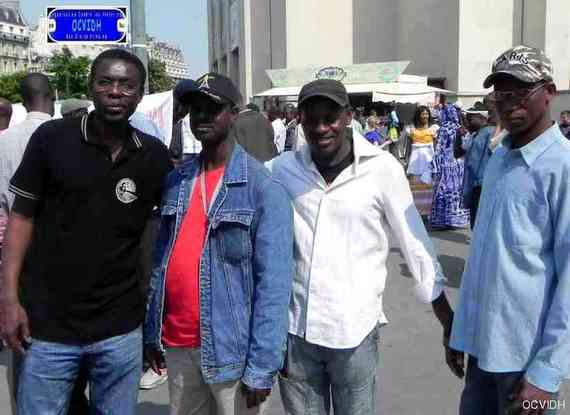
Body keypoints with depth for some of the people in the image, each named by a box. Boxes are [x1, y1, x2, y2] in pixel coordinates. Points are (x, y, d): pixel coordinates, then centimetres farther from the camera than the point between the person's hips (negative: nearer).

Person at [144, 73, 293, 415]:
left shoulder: (264, 188, -13)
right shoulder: (176, 180, 4)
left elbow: (274, 282, -15)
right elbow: (160, 259, 10)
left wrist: (261, 366, -16)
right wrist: (151, 331, 11)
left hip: (231, 348, -5)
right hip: (177, 344, 5)